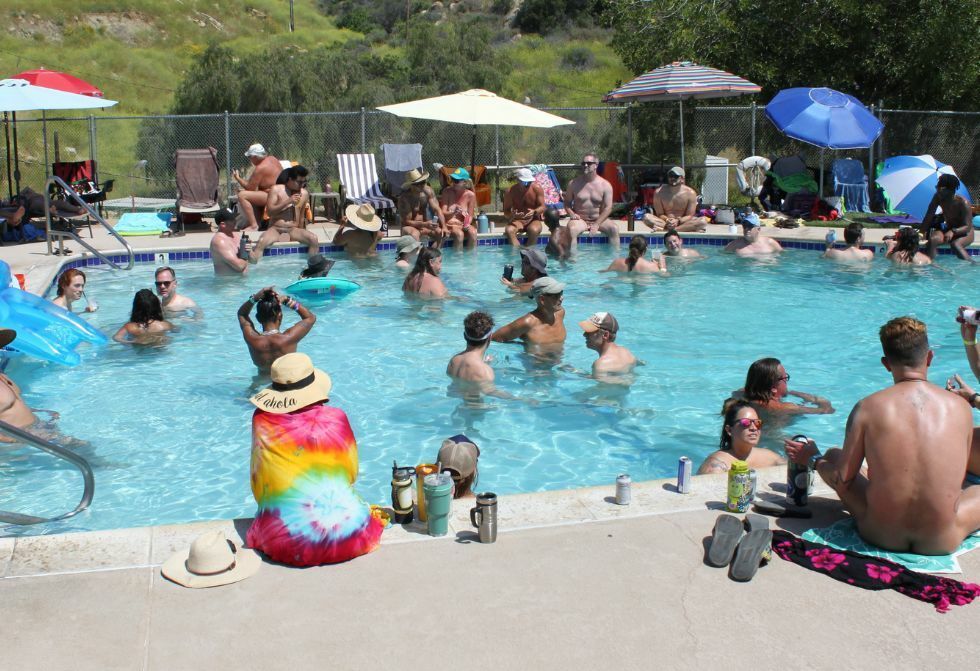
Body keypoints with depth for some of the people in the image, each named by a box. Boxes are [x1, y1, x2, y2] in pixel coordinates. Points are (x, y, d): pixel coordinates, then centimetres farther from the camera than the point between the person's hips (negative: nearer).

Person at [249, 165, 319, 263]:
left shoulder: (304, 193, 10)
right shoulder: (276, 189, 0)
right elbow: (269, 211, -8)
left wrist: (301, 235, 17)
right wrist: (288, 201, -15)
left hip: (293, 230, 3)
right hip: (275, 229, -2)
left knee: (313, 239, -28)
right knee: (261, 242, -35)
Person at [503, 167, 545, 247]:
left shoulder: (537, 188, -8)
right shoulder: (510, 192, -10)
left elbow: (542, 207, -7)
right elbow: (506, 212, -7)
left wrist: (534, 212, -30)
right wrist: (512, 215, -32)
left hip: (533, 220, 0)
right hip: (517, 221, 1)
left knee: (534, 230, -35)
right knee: (509, 230, -32)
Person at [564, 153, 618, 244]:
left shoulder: (605, 185, -2)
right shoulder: (573, 184, 0)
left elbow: (608, 208, -5)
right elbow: (567, 203, 8)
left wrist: (596, 224, -17)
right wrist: (571, 214, -15)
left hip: (599, 219, 1)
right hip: (580, 220, -1)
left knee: (614, 228, -25)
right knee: (572, 229, -33)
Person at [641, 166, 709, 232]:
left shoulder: (690, 193, -5)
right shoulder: (659, 192, -4)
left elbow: (689, 216, -6)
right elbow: (660, 214, -2)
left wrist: (678, 221, -26)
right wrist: (667, 220, -25)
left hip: (683, 222, 0)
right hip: (665, 222, 0)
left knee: (703, 221, -29)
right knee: (646, 217, -26)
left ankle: (663, 229, -38)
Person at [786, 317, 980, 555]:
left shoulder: (868, 407, -9)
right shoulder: (961, 407, -5)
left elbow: (842, 479, -4)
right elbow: (956, 475, 9)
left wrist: (814, 459, 17)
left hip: (881, 535, 0)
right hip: (942, 542, 1)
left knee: (833, 455, 24)